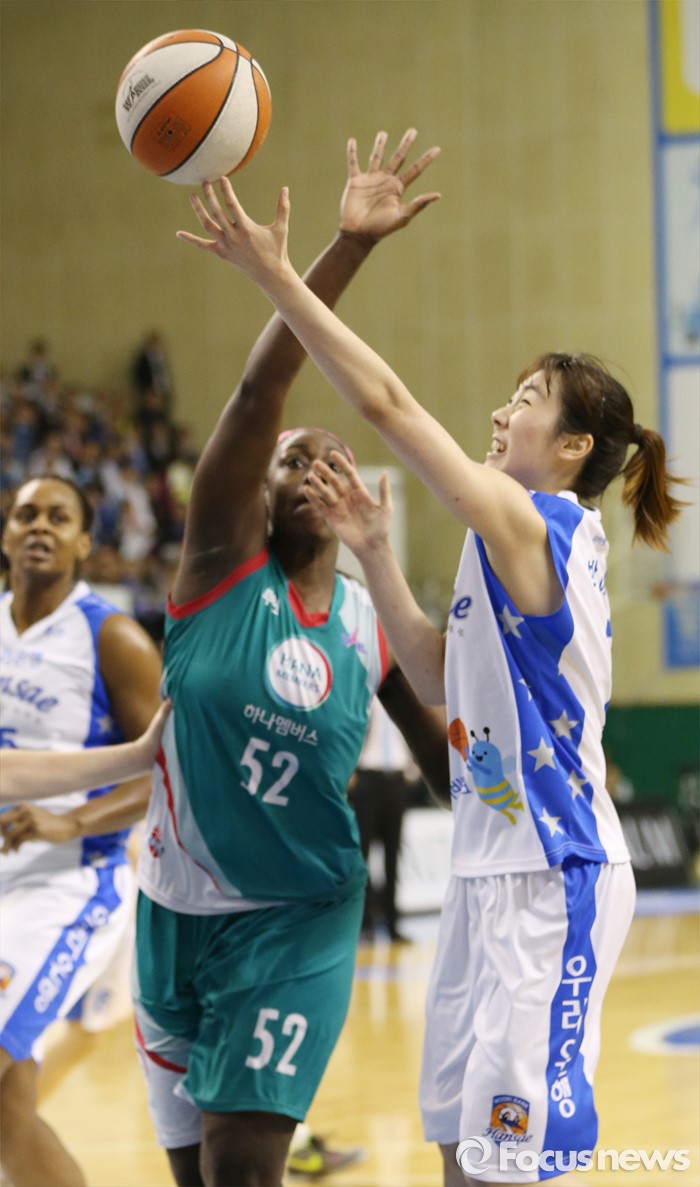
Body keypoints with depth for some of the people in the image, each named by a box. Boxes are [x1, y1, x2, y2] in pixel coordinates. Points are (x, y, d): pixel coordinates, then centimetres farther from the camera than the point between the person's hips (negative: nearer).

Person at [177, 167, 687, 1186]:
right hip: (493, 871, 10)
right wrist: (375, 554, 11)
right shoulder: (539, 542, 14)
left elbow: (386, 403, -19)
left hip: (549, 879, -10)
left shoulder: (532, 525, -14)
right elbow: (441, 679, 19)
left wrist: (277, 277, -17)